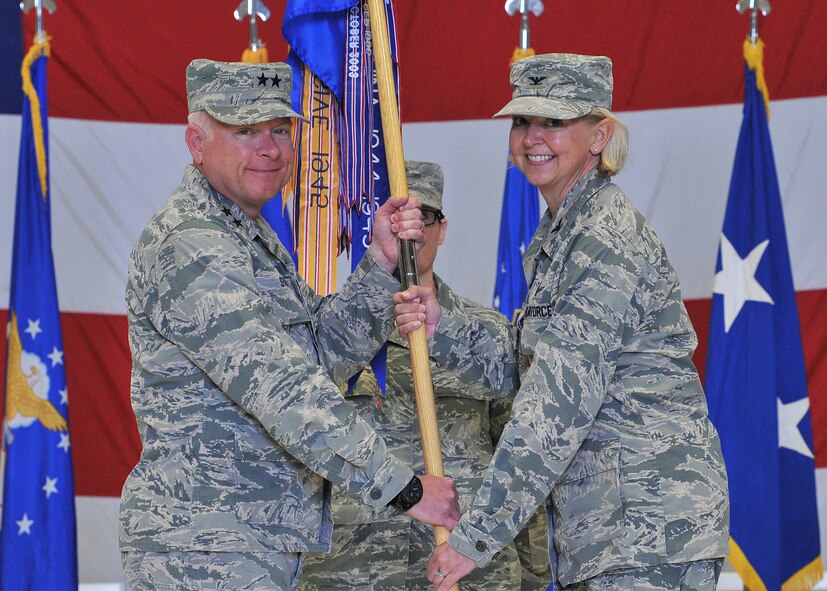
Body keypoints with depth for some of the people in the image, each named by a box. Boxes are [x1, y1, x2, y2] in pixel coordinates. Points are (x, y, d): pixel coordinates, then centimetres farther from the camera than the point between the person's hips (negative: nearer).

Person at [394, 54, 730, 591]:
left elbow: (561, 402, -21)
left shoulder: (607, 238, -16)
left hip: (650, 525, -9)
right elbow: (531, 370, 16)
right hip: (606, 527, 9)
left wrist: (478, 535, -21)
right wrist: (443, 331, 2)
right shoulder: (559, 234, 15)